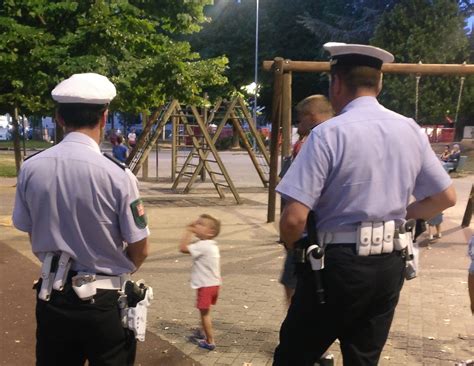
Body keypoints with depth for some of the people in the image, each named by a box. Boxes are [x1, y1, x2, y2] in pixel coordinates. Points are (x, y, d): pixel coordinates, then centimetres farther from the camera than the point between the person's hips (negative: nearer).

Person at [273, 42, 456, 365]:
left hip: (340, 264, -6)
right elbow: (446, 197, 13)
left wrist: (295, 249, 1)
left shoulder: (329, 133, -15)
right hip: (391, 265, 6)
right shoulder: (411, 130, 3)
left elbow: (294, 218, -20)